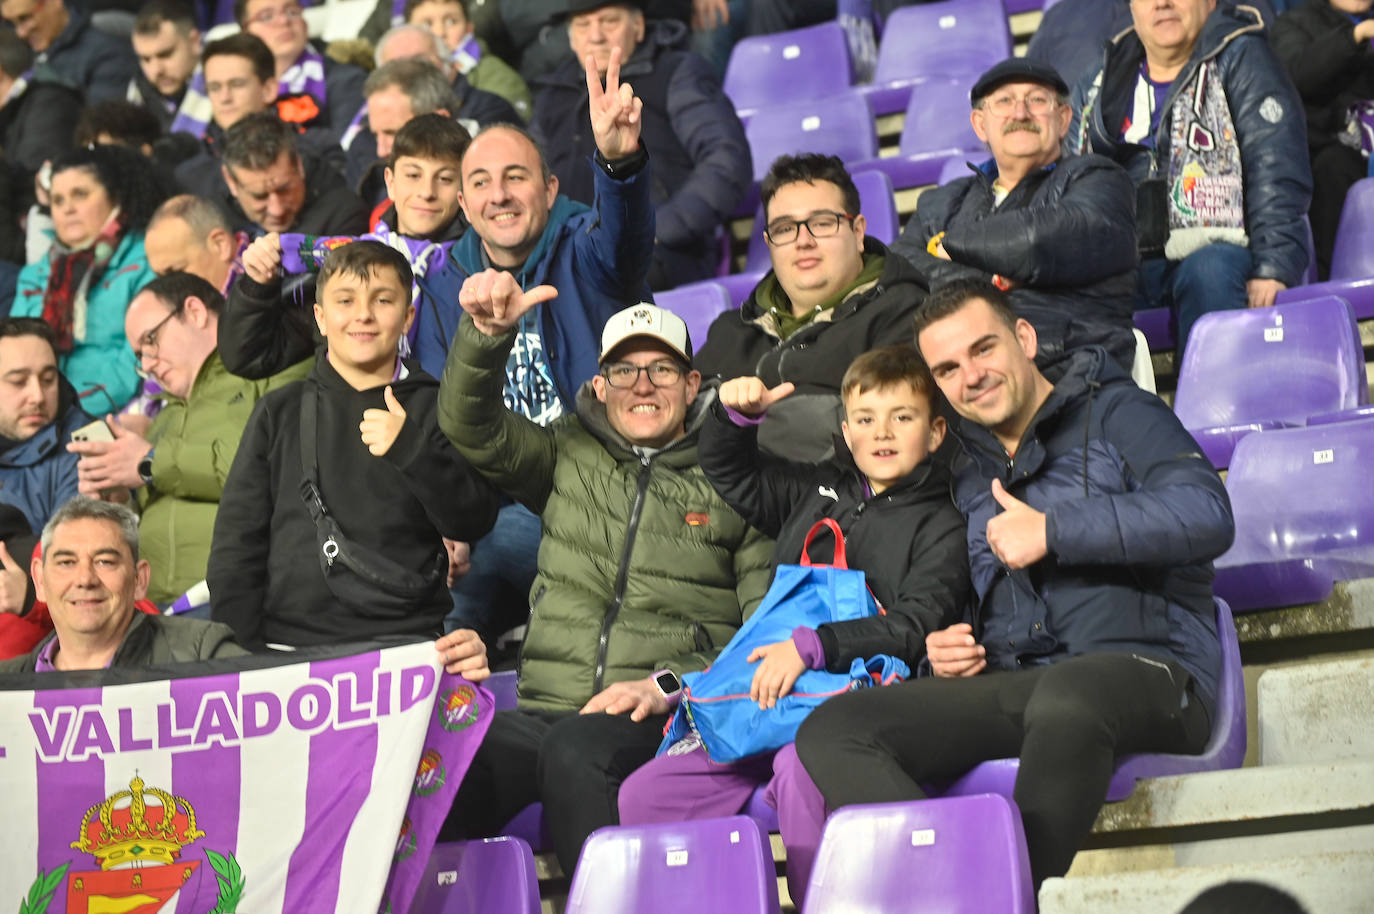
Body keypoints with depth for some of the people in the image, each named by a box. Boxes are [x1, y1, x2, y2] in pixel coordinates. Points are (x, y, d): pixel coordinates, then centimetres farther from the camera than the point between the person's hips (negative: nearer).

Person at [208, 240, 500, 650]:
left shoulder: (434, 409, 12)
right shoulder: (280, 412, 14)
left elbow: (475, 522, 2)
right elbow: (237, 542, 12)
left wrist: (413, 452, -12)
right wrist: (238, 652, 2)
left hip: (405, 641, 0)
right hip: (288, 640, 1)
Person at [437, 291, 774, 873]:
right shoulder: (569, 458, 22)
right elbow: (471, 427, 8)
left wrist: (670, 685, -9)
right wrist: (488, 333, -10)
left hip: (667, 721, -2)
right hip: (544, 710, 2)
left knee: (573, 748, -38)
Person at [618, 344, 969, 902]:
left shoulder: (942, 527, 5)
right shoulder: (817, 492, 23)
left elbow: (914, 627, -8)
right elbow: (732, 475, 33)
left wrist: (812, 645, -19)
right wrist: (735, 415, 11)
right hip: (768, 696, 6)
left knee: (799, 769, -40)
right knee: (643, 795, -11)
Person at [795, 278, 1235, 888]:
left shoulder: (1116, 414, 7)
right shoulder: (967, 472, 26)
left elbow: (1207, 516, -12)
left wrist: (1052, 531, -10)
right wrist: (945, 648, 11)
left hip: (1144, 672, -6)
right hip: (1011, 689, 6)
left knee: (1065, 695, -43)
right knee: (829, 732, -17)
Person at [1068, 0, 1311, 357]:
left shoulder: (1240, 59, 7)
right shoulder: (1097, 84, 23)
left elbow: (1277, 175, -3)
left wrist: (1273, 270, -15)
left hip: (1216, 250, -4)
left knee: (1208, 272, -39)